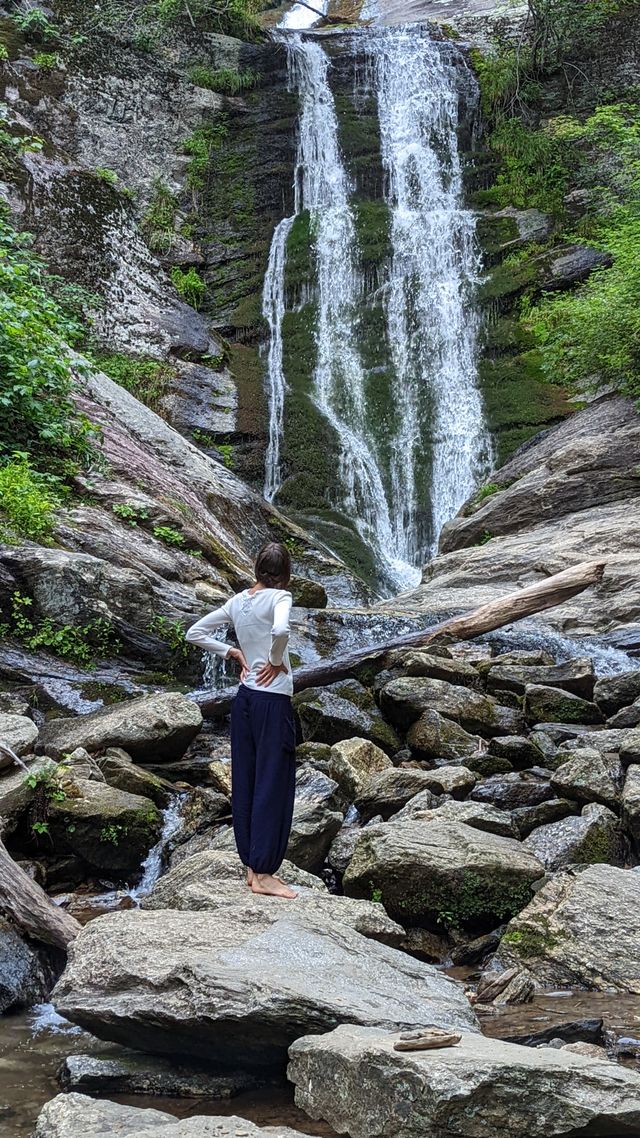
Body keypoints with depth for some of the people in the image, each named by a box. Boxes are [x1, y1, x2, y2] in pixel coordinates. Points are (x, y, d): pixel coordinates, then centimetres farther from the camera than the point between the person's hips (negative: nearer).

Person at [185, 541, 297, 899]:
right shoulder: (280, 597, -10)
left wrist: (232, 652, 13)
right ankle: (263, 874, -1)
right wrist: (277, 661, -14)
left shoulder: (238, 601, 9)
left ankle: (253, 866, 17)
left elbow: (195, 633, 14)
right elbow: (280, 630, -31)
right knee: (273, 784, -2)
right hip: (273, 699, -7)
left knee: (246, 782, 10)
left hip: (245, 696, 7)